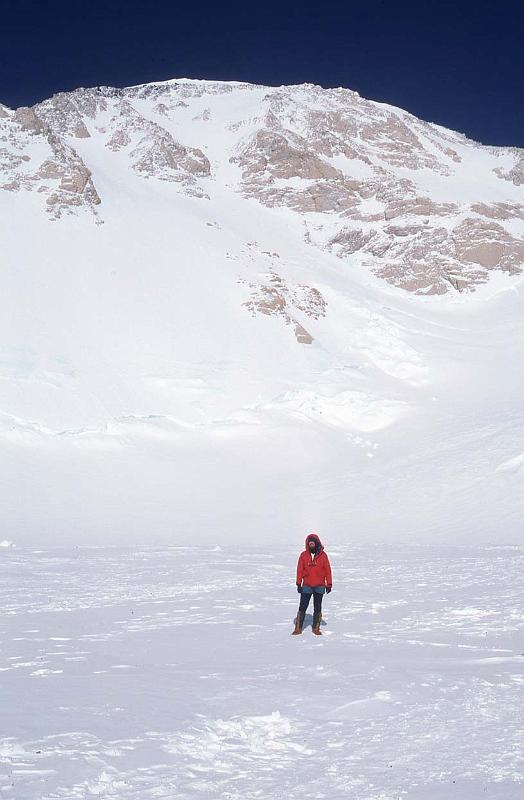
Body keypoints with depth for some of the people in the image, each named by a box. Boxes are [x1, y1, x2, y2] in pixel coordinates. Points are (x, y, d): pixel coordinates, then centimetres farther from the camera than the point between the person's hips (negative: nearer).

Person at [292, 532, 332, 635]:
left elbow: (327, 570, 2)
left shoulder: (323, 555, -1)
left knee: (318, 608, 6)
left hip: (319, 586, 0)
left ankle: (316, 628, 17)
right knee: (302, 607, -1)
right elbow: (299, 570, 2)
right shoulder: (303, 555, 0)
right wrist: (299, 584, 0)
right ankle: (298, 628, 7)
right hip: (306, 585, 0)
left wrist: (329, 584, 1)